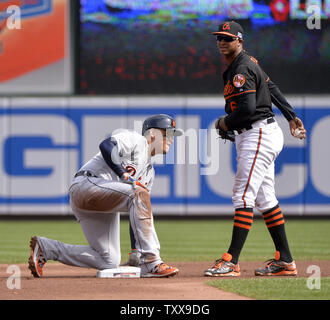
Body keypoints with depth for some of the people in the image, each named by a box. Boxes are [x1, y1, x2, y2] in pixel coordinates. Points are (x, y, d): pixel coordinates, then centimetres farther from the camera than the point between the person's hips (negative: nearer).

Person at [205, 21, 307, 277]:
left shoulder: (242, 69, -16)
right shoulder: (248, 64, 16)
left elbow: (247, 108, -25)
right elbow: (272, 89, 22)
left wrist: (225, 123, -8)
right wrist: (291, 117, 24)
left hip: (259, 134, -11)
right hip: (254, 137, 11)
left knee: (244, 196, -13)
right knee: (265, 198, 11)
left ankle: (231, 261, -17)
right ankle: (285, 260, 13)